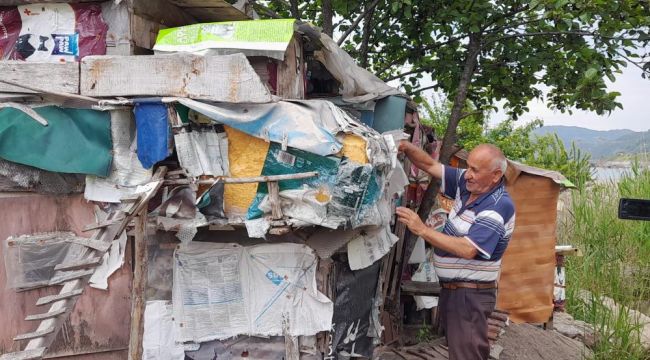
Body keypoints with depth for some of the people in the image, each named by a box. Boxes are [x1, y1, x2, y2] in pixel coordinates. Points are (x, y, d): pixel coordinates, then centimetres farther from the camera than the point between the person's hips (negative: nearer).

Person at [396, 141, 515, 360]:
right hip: (451, 289, 9)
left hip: (471, 295, -9)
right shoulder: (467, 184, 2)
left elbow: (468, 249, -30)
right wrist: (406, 147, -12)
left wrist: (422, 230, -29)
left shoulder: (499, 207, -23)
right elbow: (431, 166, 7)